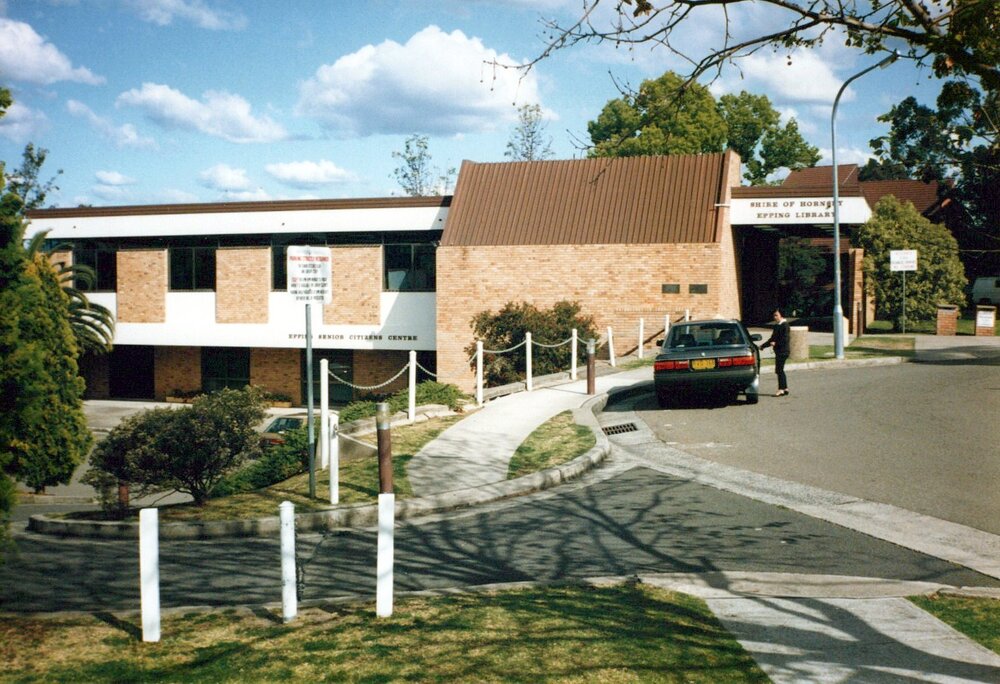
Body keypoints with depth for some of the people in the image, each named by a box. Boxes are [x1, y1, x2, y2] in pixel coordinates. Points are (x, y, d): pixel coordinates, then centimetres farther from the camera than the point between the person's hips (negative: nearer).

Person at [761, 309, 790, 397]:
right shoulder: (777, 326, 16)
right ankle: (785, 389, 16)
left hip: (783, 350, -9)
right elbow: (772, 339, 22)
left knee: (779, 370, -10)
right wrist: (763, 346, 20)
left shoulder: (784, 325, -10)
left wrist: (776, 343, -24)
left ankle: (781, 389, -8)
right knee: (780, 370, 11)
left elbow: (785, 339, -18)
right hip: (779, 351, 9)